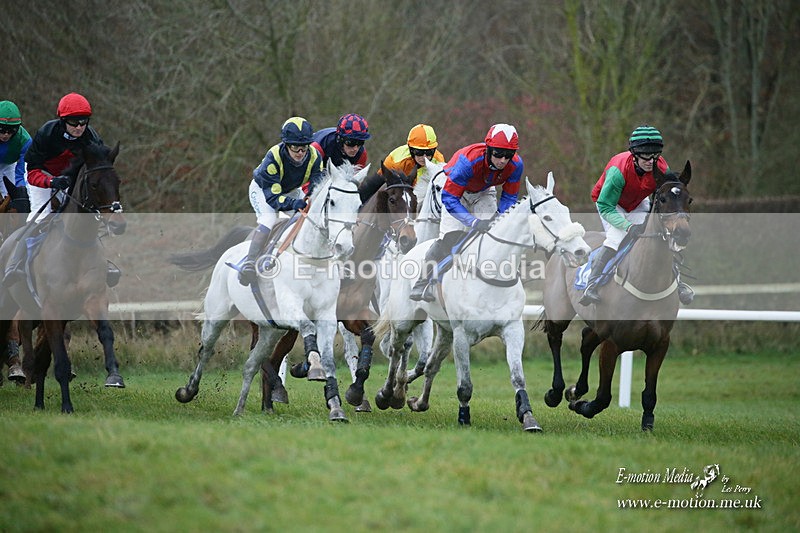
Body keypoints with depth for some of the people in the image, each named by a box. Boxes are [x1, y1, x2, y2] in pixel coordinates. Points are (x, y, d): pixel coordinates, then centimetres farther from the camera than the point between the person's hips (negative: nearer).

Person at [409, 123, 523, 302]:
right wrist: (474, 222, -48)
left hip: (484, 192, 4)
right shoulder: (468, 160, -43)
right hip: (455, 188, -4)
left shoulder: (516, 165, -29)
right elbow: (450, 198, -38)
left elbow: (509, 197, -11)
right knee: (450, 236, -21)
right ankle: (423, 282, -13)